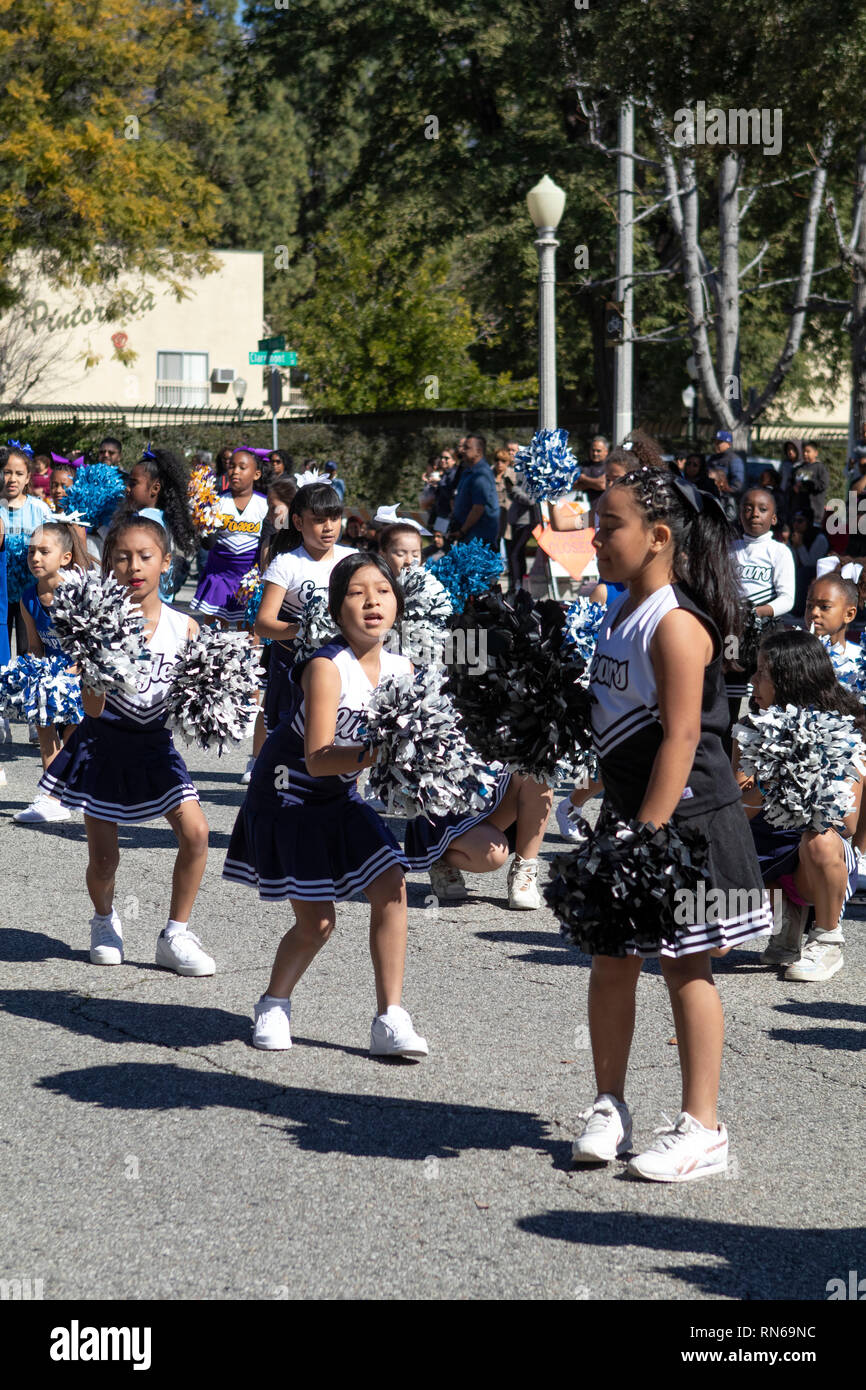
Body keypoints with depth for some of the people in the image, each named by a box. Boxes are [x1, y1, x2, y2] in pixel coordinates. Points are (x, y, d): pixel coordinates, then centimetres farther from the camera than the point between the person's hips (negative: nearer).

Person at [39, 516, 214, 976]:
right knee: (103, 859, 3)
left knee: (195, 832, -13)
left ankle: (175, 936, 4)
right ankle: (105, 920, 37)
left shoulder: (182, 626, -4)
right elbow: (92, 708, -19)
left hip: (155, 745, 3)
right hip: (103, 744, -2)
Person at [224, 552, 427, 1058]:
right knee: (316, 923, -4)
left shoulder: (401, 669, -5)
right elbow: (318, 759, -31)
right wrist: (373, 755, -45)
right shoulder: (326, 669, -25)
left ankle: (390, 1019, -2)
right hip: (290, 797, -6)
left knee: (391, 887, -9)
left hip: (342, 797, 6)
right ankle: (274, 1005, 25)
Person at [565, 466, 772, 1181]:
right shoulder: (621, 614, 9)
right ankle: (609, 1108, 25)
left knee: (684, 966, -1)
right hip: (629, 811, 9)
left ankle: (702, 1129, 7)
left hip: (683, 817, -9)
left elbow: (680, 737, -24)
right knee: (610, 960, 12)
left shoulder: (676, 624, -19)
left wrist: (648, 838, -26)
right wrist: (597, 782, 21)